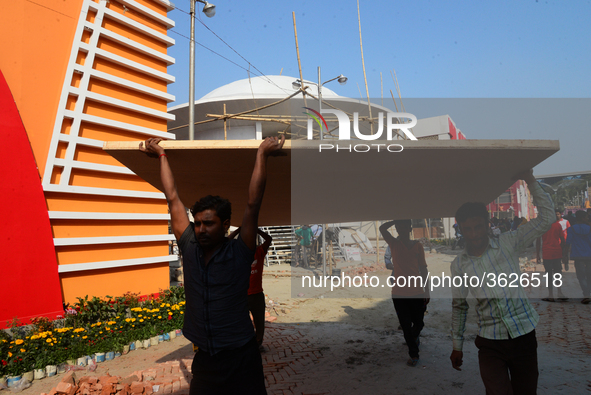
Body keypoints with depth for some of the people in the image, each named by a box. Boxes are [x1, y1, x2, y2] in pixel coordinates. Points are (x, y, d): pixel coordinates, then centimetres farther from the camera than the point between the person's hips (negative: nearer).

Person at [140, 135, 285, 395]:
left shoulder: (239, 253, -10)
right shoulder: (189, 249, -1)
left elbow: (253, 204, -14)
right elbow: (173, 200, 5)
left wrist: (261, 154, -13)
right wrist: (161, 155, 13)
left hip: (241, 359, -3)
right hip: (203, 359, 4)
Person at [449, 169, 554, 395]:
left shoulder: (508, 244, -2)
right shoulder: (458, 265, -1)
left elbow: (546, 219, -7)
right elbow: (459, 306, 8)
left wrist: (530, 181, -12)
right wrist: (457, 345, 12)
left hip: (524, 335, 1)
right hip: (490, 342, 0)